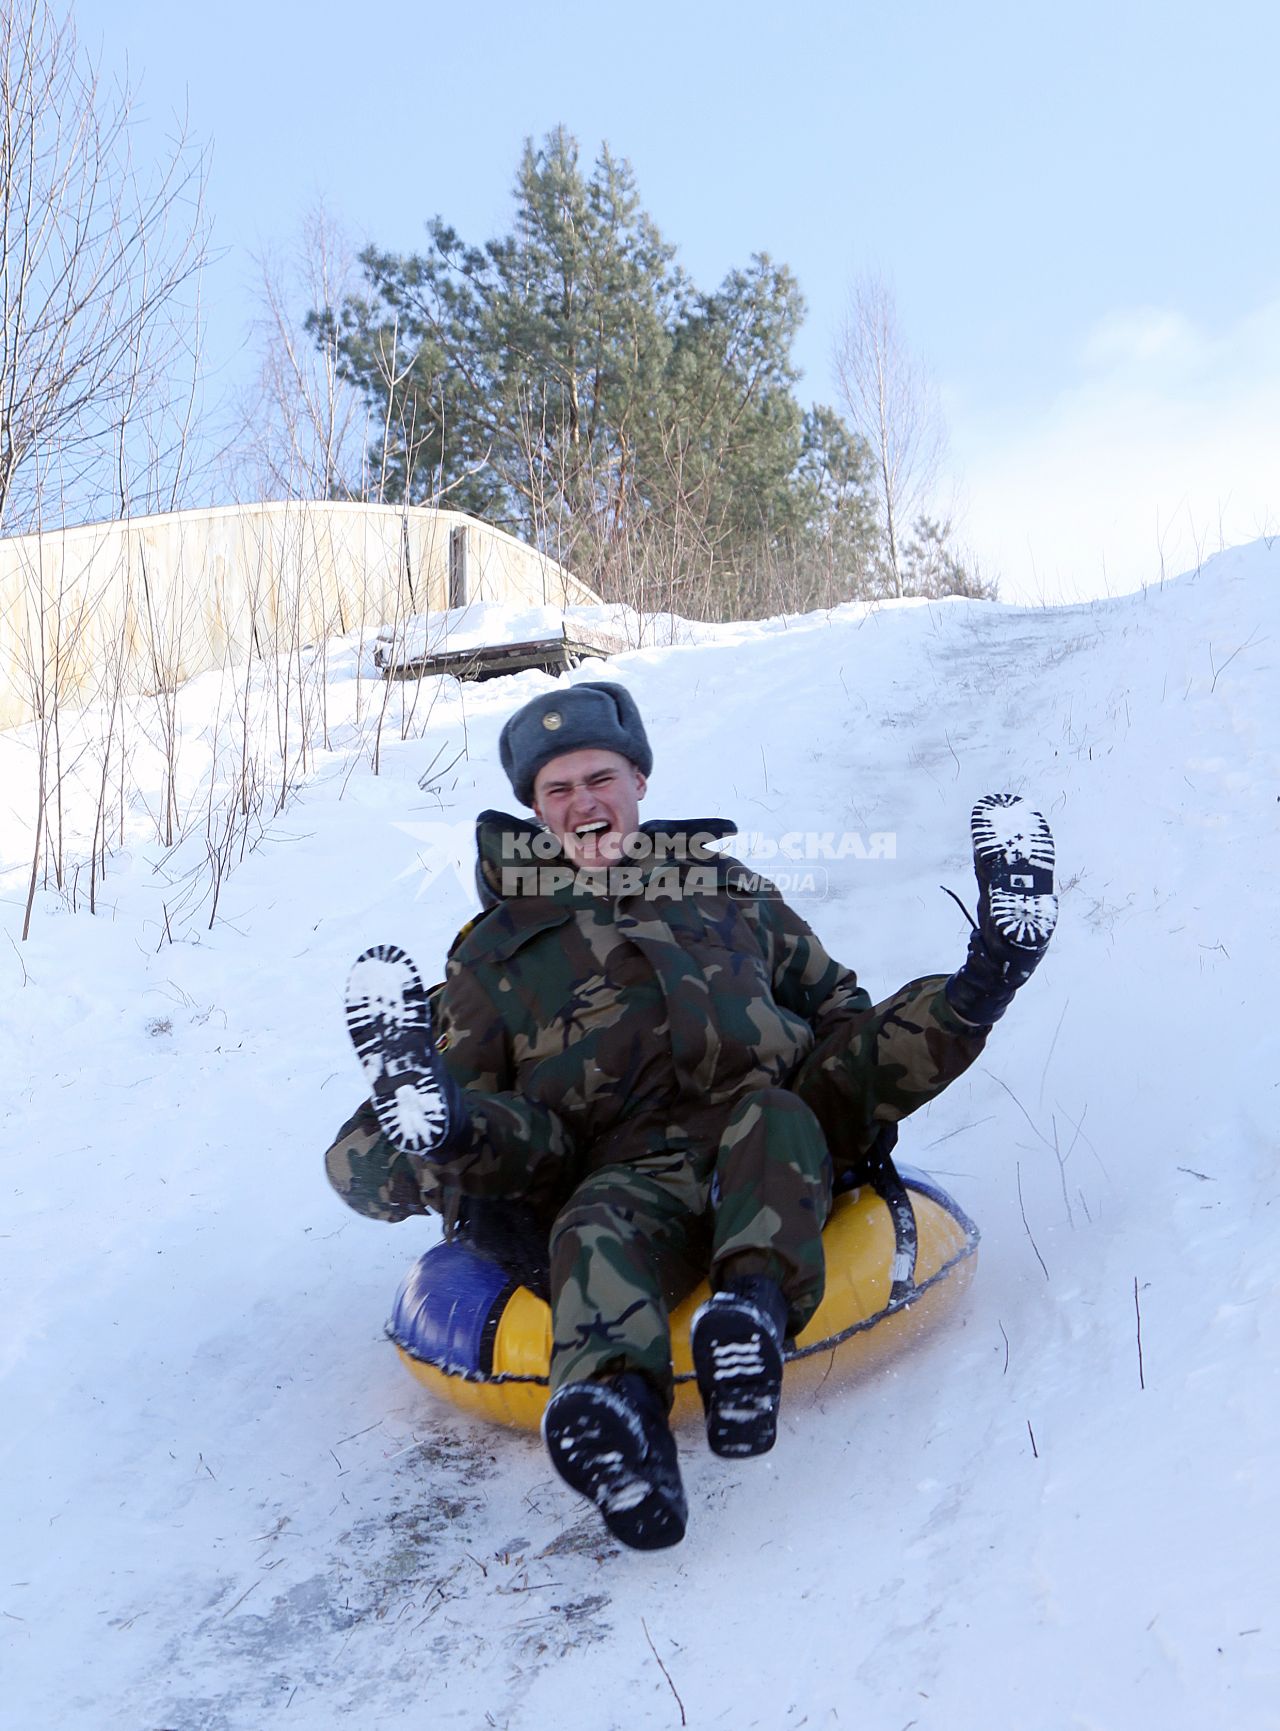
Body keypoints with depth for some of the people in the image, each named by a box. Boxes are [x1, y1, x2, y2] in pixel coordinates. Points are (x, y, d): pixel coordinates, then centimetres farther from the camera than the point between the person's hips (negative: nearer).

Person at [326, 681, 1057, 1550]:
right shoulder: (497, 953, 25)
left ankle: (755, 1306, -62)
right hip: (623, 1173, -2)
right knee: (596, 1230, -39)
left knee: (772, 1117, -36)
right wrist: (435, 1123, -10)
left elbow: (843, 1030, 31)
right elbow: (473, 1104, 17)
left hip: (775, 1149, 2)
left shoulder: (731, 894, 31)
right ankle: (619, 1412, -68)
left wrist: (977, 991, 11)